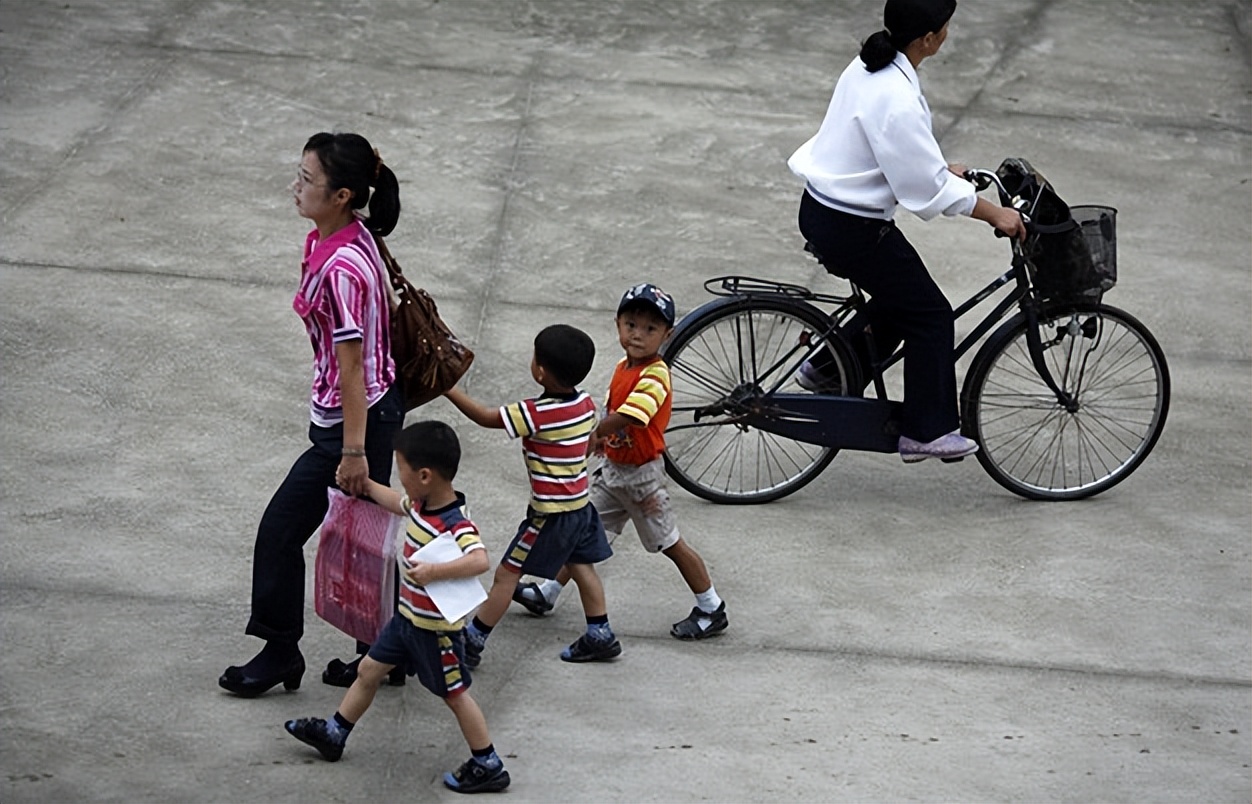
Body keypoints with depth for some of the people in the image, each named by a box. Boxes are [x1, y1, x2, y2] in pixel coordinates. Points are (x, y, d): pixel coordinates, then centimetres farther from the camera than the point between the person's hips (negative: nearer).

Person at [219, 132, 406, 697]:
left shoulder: (341, 268, -29)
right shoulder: (350, 234, 1)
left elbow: (351, 364, -25)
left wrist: (353, 450, -20)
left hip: (351, 420, -10)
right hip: (377, 407, 10)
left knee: (281, 529, 5)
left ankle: (279, 653, 20)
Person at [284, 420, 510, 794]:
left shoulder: (455, 526, -31)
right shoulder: (421, 506, -3)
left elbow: (480, 560, -46)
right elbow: (397, 503, 20)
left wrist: (434, 571, -49)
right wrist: (364, 484, 22)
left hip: (435, 629, -9)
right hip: (408, 617, 9)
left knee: (454, 693, 4)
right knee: (368, 670, 19)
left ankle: (489, 767, 16)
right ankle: (333, 734, 36)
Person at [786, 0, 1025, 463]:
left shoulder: (870, 68, 1)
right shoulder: (896, 99, -28)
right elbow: (929, 189, -22)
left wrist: (945, 169, 20)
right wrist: (993, 214, -13)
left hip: (824, 210, 9)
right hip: (851, 229, -9)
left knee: (900, 299, 24)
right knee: (929, 315, 3)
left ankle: (826, 371, 32)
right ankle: (926, 433, 11)